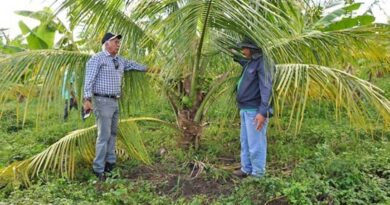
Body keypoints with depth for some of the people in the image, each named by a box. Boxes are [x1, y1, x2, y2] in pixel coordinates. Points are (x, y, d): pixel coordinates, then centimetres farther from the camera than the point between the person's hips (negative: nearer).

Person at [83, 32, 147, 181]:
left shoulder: (120, 60, 15)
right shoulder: (97, 59, -7)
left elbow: (132, 65, 33)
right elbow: (89, 79, -14)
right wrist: (87, 99, -22)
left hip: (115, 102, 8)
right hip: (102, 101, -8)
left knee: (113, 133, 13)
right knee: (104, 135, -9)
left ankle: (111, 163, 24)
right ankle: (98, 169, -1)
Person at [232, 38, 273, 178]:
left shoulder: (262, 62, -13)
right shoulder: (250, 62, 15)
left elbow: (266, 88, -21)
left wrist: (263, 112, -27)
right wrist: (235, 58, 32)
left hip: (255, 111, -10)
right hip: (246, 109, 10)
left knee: (255, 144, -3)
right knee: (245, 142, 16)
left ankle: (258, 175, 7)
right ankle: (246, 169, 27)